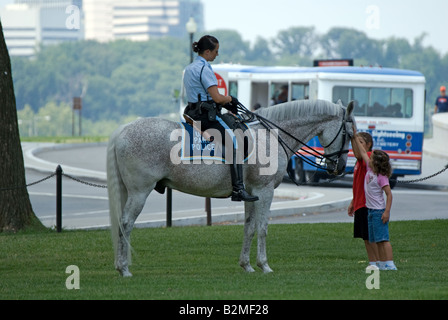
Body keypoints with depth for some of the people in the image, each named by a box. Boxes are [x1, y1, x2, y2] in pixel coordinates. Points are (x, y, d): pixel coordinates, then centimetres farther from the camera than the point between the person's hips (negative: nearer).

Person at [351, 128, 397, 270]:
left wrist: (387, 212, -23)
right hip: (371, 210, 9)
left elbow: (389, 194, -17)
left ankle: (390, 264, -15)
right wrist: (355, 138, 22)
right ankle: (383, 264, 13)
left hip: (379, 211, -9)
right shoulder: (369, 170, 7)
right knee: (377, 240, 10)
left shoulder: (381, 177, -15)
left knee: (383, 238, -12)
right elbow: (363, 153, 17)